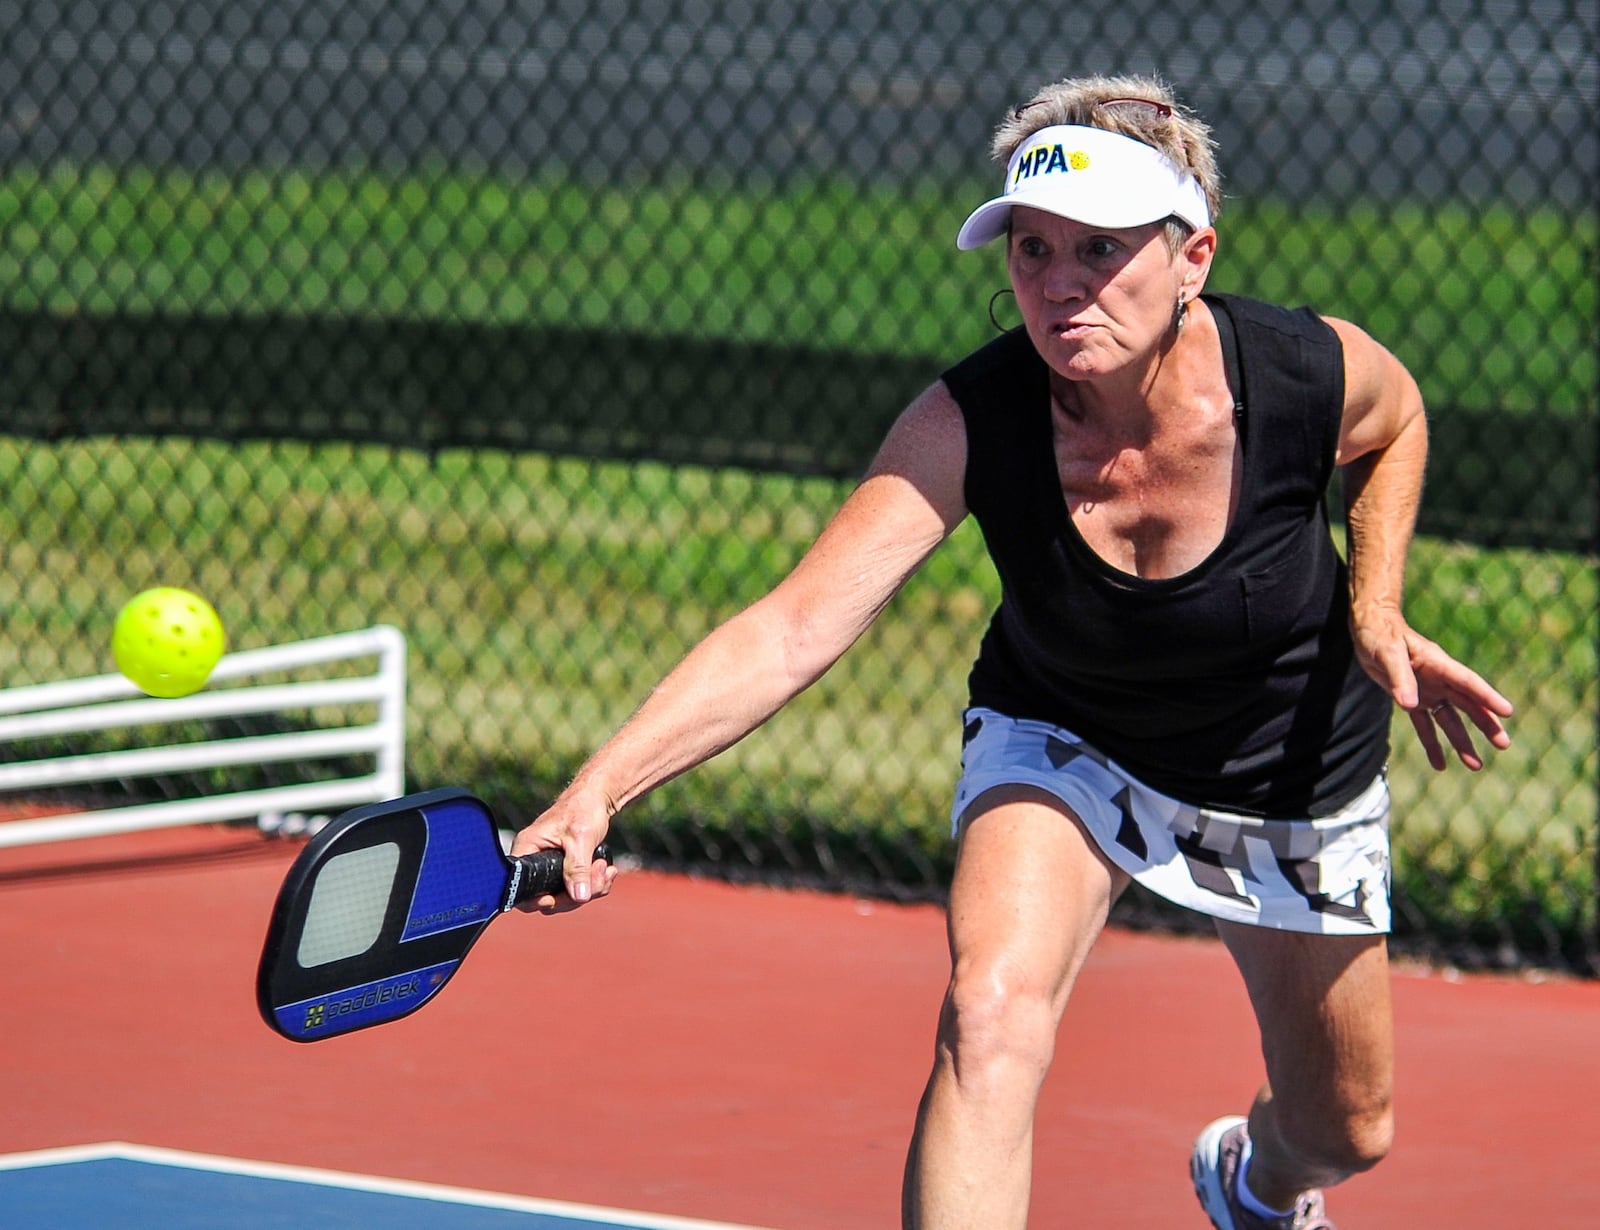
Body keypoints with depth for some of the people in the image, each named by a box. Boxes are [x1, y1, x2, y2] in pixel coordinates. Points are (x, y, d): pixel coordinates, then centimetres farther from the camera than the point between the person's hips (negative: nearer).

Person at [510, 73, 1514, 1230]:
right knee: (991, 1015, -31)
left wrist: (1377, 612, -16)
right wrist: (595, 792, -53)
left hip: (1295, 769, 2)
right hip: (1062, 737, -1)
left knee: (1346, 1130, 17)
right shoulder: (966, 426, -32)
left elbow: (1396, 421, -2)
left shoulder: (1313, 374, -30)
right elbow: (792, 629, -41)